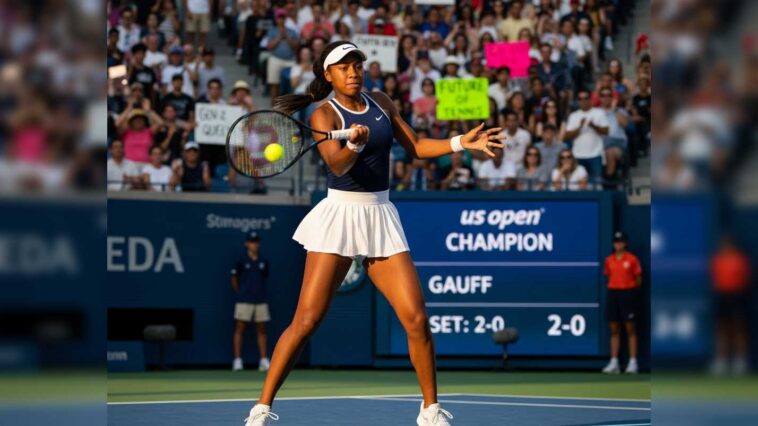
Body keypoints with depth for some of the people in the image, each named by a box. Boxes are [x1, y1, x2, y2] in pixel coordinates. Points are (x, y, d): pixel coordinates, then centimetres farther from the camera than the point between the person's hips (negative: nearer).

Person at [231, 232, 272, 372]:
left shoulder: (263, 262, 9)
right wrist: (240, 293, 1)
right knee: (239, 329, -5)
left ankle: (264, 361, 6)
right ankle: (237, 361, -4)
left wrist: (263, 294, 8)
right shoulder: (241, 261, -1)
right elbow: (234, 279, 4)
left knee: (261, 330, 4)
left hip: (261, 301, 4)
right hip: (244, 301, -4)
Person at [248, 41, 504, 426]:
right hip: (340, 214, -4)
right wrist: (356, 142, -40)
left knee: (416, 318, -4)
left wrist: (460, 143, 7)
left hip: (381, 217, 4)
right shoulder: (324, 114, -5)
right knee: (306, 321, -9)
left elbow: (414, 146, 18)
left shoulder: (380, 103, 11)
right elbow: (338, 165, -20)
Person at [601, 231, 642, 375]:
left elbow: (638, 279, 1)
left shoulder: (632, 259, -3)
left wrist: (631, 291, 0)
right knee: (614, 329, 5)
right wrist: (615, 288, 7)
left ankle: (633, 363, -2)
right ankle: (614, 363, 7)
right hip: (612, 293, 4)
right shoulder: (609, 260, 8)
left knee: (630, 329, -3)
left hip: (628, 293, -4)